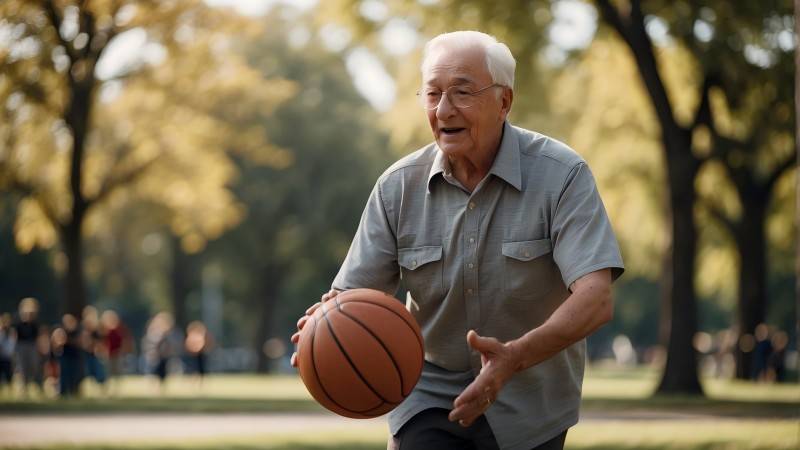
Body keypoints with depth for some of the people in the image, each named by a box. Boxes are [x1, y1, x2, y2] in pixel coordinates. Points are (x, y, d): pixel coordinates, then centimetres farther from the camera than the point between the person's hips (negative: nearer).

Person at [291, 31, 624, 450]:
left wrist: (515, 356, -44)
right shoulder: (398, 186, -6)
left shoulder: (561, 175, -17)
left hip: (529, 404, -1)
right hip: (429, 394, 1)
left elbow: (595, 299, -27)